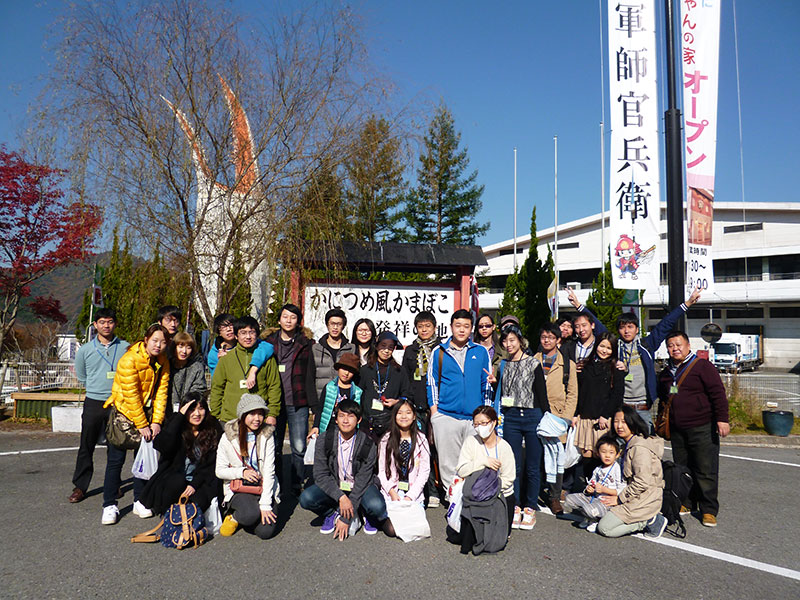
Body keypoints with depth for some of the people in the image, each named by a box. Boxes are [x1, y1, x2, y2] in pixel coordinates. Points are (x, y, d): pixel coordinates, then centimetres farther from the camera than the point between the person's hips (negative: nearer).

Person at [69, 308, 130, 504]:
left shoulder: (126, 348, 0)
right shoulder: (85, 350, 4)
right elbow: (81, 377, 16)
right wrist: (97, 388, 12)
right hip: (93, 403, 0)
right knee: (86, 447, 3)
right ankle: (80, 486, 14)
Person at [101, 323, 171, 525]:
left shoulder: (163, 362, -3)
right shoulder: (130, 359, -21)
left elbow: (161, 392, -3)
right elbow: (131, 396, -20)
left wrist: (156, 421, -10)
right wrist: (142, 425, -17)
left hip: (145, 412, 5)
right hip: (123, 411, -5)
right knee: (116, 459, -3)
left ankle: (139, 501, 18)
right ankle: (109, 506, 8)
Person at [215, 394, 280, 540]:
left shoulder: (267, 436, -4)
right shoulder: (228, 438, -5)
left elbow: (269, 471, -8)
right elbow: (220, 471, 0)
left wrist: (265, 504, -14)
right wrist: (242, 472, -18)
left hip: (265, 488, 1)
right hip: (238, 489, -1)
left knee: (266, 531, -17)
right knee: (251, 514, -32)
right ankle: (234, 516, 3)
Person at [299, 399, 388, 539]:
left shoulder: (368, 445, -17)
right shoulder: (324, 440, -12)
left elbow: (362, 482, -17)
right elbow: (320, 475, -12)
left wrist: (346, 519, -20)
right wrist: (341, 497, -27)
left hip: (360, 487, -2)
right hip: (333, 486, 2)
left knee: (377, 506, -33)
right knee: (306, 498, -26)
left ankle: (368, 517, 6)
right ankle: (332, 514, 6)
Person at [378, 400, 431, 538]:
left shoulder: (420, 439, 2)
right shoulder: (387, 440, 3)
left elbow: (424, 471, -1)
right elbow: (382, 471, 4)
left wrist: (410, 496, -10)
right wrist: (392, 492, -11)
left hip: (414, 494, 0)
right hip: (391, 493, 0)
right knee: (391, 529, -17)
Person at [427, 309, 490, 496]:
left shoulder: (481, 352, 10)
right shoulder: (439, 352, 7)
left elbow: (486, 383, 13)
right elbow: (432, 382, 9)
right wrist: (434, 410, 1)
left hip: (475, 417, 1)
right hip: (445, 416, 0)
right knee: (448, 462, 3)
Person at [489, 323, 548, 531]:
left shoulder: (533, 364, -2)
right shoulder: (503, 365, 10)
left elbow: (542, 394, -2)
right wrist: (493, 382, 4)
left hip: (532, 416, -3)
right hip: (510, 418, 3)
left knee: (532, 466, 3)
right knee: (513, 465, 6)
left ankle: (530, 508, 15)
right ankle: (515, 507, 16)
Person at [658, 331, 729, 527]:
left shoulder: (702, 366, -4)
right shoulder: (666, 373, 15)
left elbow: (718, 393, -9)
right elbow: (662, 400, 26)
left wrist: (722, 419, -15)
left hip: (702, 429, -6)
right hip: (677, 431, 6)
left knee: (706, 471, -2)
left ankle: (709, 510, 7)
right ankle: (686, 503, 25)